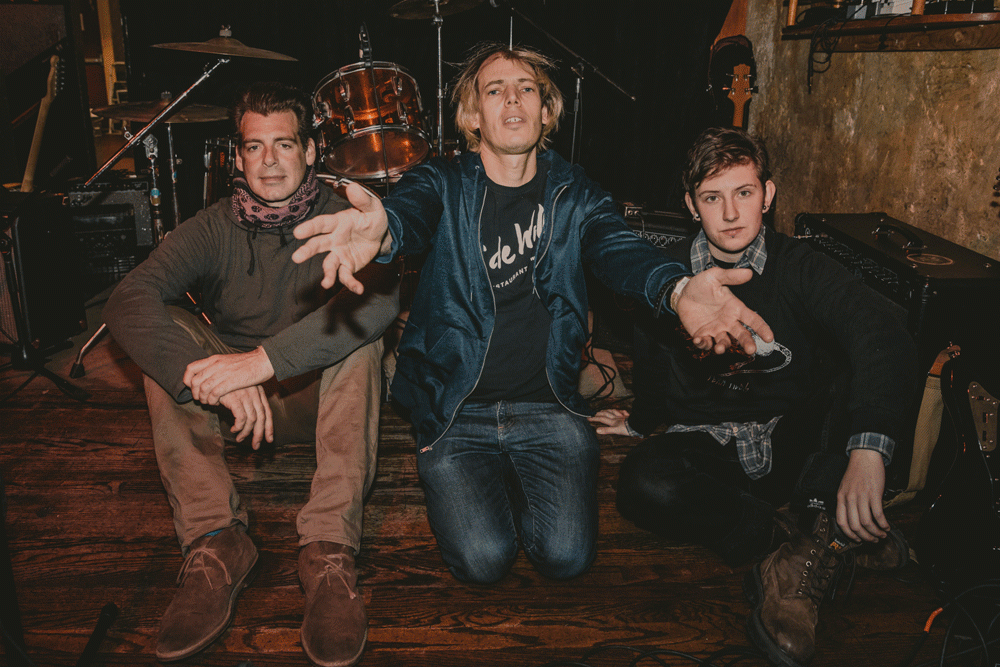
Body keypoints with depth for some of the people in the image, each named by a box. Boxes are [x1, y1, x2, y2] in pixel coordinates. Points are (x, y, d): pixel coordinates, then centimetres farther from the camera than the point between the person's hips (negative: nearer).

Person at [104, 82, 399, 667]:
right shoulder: (215, 228, -5)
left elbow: (381, 296, -35)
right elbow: (128, 300, -22)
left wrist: (262, 360, -43)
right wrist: (216, 377, -41)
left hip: (321, 397, -2)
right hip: (235, 404, 2)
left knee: (355, 334, -31)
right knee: (162, 337, -21)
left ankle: (329, 550, -34)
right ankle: (216, 540, -27)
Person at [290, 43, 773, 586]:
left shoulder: (574, 194, 4)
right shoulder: (443, 184, 0)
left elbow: (619, 248, -16)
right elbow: (410, 213, -24)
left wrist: (678, 290, -40)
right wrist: (379, 231, -51)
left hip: (547, 406, 2)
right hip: (455, 410, -1)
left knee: (567, 555, -13)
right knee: (482, 559, -16)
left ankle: (513, 480, 19)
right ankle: (468, 479, 18)